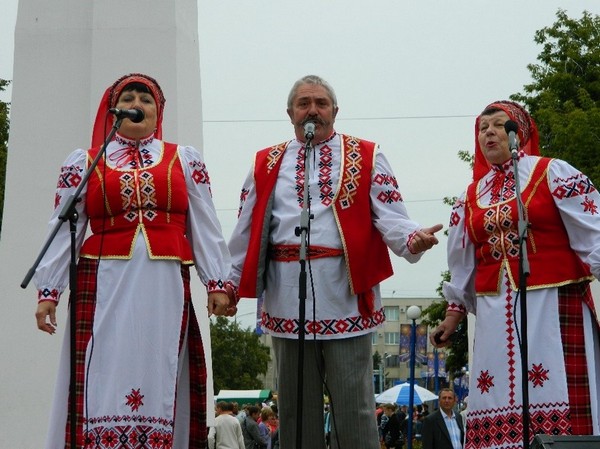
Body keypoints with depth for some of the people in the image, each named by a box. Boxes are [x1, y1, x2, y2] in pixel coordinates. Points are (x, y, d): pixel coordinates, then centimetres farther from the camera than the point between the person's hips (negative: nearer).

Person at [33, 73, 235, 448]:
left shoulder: (185, 159, 14)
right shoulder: (84, 163, 12)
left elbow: (205, 228, 9)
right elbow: (63, 232, 7)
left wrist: (218, 283, 0)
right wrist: (48, 291, 0)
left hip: (166, 289, 1)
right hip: (104, 286, -1)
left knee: (159, 384, 1)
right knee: (104, 385, -5)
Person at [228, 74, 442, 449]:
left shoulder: (366, 157, 8)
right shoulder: (267, 164, 15)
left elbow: (389, 217, -1)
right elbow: (248, 230, 14)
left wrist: (413, 238, -22)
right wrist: (231, 283, 10)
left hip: (345, 291, -2)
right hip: (288, 295, 3)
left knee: (353, 403, -1)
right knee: (296, 403, 9)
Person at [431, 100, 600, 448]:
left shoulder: (555, 174, 1)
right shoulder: (471, 196, 16)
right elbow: (463, 263, 22)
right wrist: (455, 312, 21)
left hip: (552, 305, -5)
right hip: (494, 311, 5)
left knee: (559, 405, -8)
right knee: (499, 409, 2)